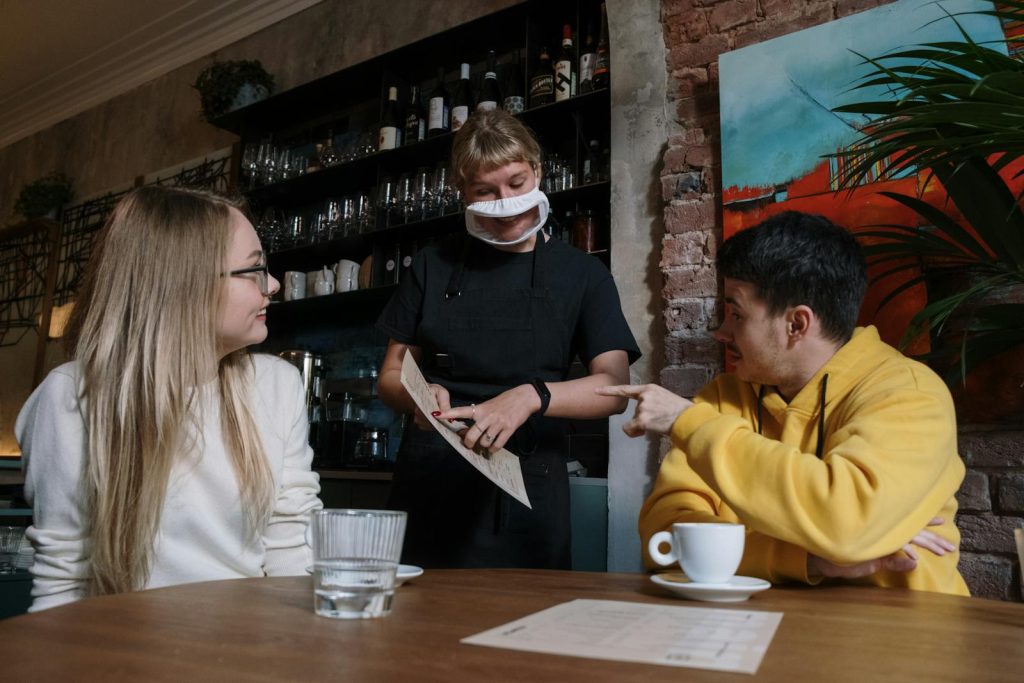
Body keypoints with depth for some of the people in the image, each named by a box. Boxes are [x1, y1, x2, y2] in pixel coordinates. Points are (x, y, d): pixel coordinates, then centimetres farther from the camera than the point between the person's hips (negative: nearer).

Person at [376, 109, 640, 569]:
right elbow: (391, 375, 10)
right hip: (428, 485, 1)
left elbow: (614, 386, -7)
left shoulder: (581, 274, 5)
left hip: (525, 495, -1)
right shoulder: (433, 266, 10)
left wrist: (531, 396, -25)